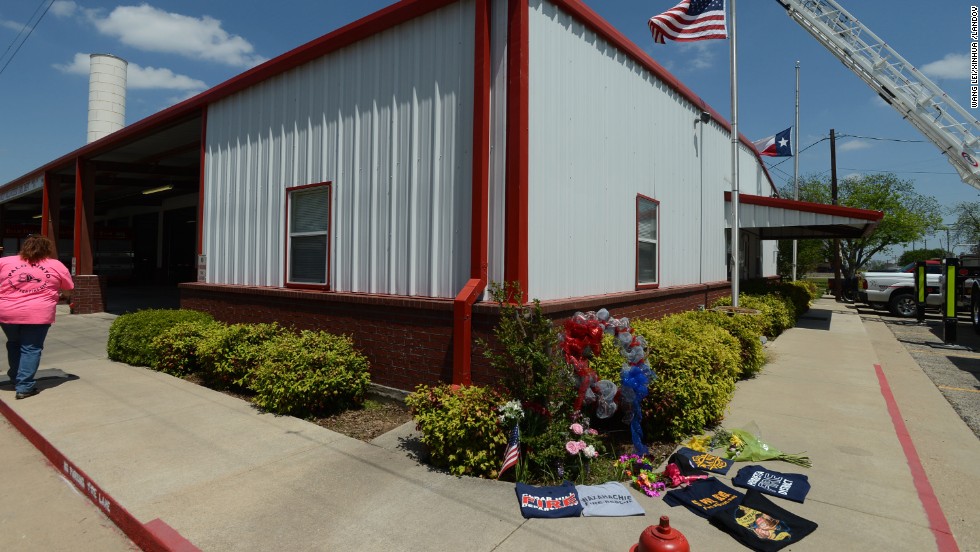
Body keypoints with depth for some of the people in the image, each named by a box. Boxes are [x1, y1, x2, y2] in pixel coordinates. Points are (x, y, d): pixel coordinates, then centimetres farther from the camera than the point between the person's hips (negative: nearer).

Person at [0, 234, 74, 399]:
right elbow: (68, 290, 11)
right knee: (31, 349, 5)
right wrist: (57, 292, 30)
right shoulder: (56, 265, 3)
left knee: (14, 344, 23)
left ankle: (15, 379, 34)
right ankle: (24, 387, 2)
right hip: (38, 314, -2)